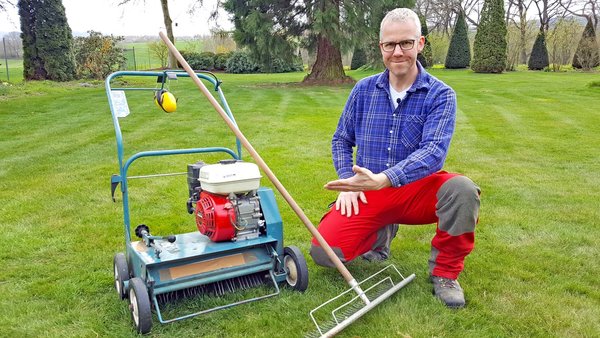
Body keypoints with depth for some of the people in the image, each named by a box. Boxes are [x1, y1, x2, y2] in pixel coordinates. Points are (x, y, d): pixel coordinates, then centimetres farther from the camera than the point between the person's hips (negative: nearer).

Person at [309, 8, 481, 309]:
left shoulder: (440, 95, -7)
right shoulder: (364, 89, 4)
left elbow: (433, 151, -23)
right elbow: (341, 140, 12)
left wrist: (382, 179, -38)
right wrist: (348, 183, -4)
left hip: (418, 190, -2)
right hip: (366, 194, 2)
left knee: (462, 189, -34)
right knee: (324, 251, -18)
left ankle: (444, 272, -8)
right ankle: (380, 233, 15)